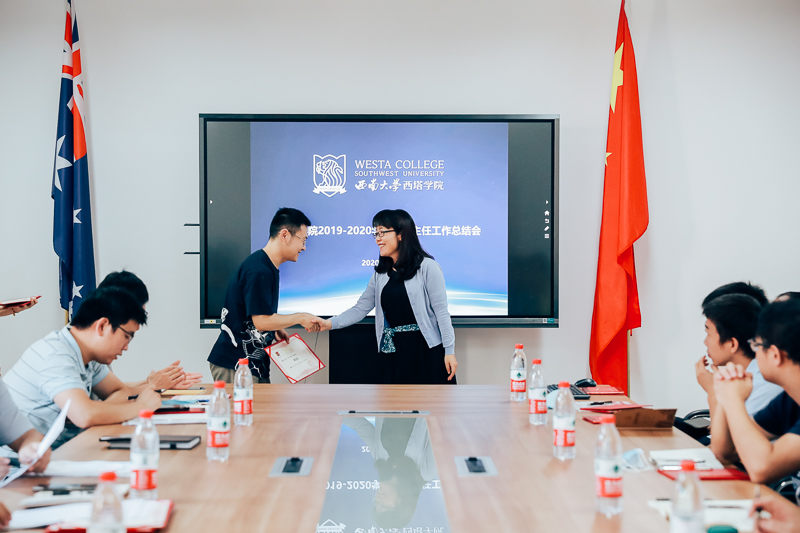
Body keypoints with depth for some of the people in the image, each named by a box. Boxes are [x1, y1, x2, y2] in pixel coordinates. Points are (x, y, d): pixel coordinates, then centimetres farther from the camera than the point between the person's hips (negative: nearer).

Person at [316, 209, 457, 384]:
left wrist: (449, 350, -11)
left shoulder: (427, 267, -6)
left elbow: (441, 311, -8)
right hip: (396, 352, 5)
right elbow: (360, 309, 9)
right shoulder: (381, 274, 12)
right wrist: (330, 323, -6)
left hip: (427, 351, -5)